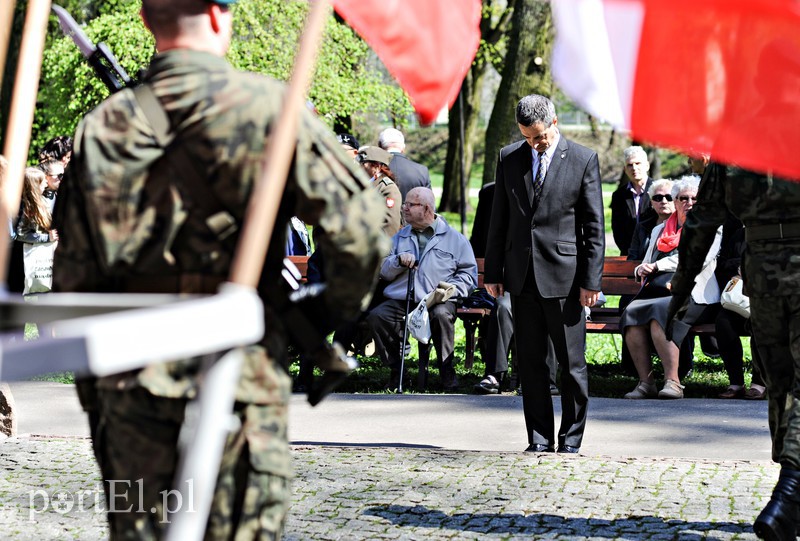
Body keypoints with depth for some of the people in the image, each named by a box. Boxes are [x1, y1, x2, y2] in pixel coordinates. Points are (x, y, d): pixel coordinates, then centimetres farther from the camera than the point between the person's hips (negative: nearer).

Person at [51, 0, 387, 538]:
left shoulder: (102, 126, 7)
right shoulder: (264, 106, -7)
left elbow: (74, 275, 10)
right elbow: (357, 226, -12)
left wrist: (93, 392, 19)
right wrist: (338, 311, 7)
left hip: (130, 384, 4)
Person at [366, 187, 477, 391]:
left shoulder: (454, 238, 12)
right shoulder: (399, 238, 23)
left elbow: (468, 273, 7)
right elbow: (384, 271, 17)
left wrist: (451, 288, -11)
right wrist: (399, 261, -3)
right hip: (400, 300, 3)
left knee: (441, 314, -38)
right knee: (376, 316, -26)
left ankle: (447, 370, -17)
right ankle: (396, 370, -9)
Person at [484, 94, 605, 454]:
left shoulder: (583, 160, -2)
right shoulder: (509, 158, 8)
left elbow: (594, 226, -2)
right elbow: (499, 220, 12)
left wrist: (591, 281, -6)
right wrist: (493, 273, 8)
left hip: (564, 276, -3)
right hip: (521, 276, 3)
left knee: (572, 363, 1)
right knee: (530, 362, 6)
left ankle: (571, 438, 11)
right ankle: (539, 438, 13)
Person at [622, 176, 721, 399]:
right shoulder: (660, 230, 29)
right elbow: (646, 264, 31)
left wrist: (658, 265, -6)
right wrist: (642, 270, 5)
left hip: (691, 296, -5)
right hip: (656, 293, 5)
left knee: (661, 310, -35)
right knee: (631, 312, -28)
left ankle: (672, 381, -35)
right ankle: (645, 382, -27)